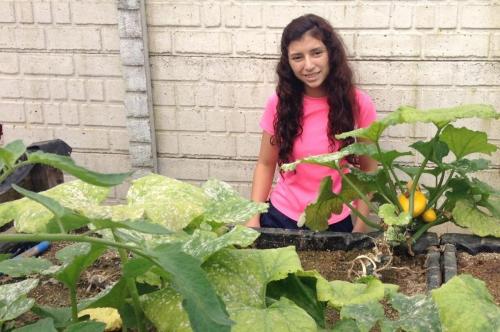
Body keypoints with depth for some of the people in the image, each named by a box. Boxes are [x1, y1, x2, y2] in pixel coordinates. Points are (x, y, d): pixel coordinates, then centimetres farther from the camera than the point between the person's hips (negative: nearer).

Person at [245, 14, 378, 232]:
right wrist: (253, 218, -7)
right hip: (280, 217, 1)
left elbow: (368, 170, -1)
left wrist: (360, 229, -6)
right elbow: (265, 165, 2)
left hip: (336, 224, -1)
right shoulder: (279, 103, -7)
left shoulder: (358, 104, -10)